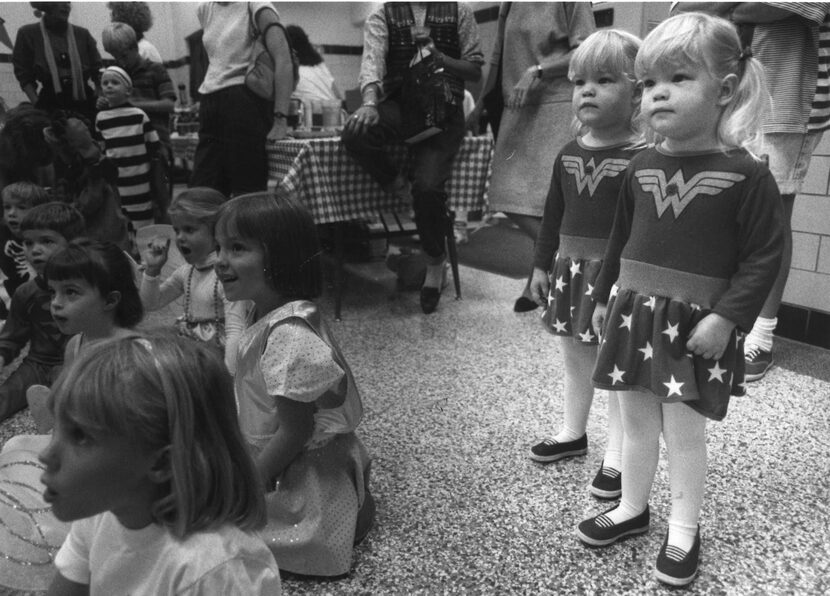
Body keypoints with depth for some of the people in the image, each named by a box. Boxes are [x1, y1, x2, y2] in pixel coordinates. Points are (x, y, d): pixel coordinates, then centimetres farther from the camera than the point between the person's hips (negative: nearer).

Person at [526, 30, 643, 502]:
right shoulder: (568, 155, 6)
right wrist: (542, 265, 13)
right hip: (570, 268, 6)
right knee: (575, 359, 19)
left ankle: (617, 457, 20)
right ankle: (573, 434, 38)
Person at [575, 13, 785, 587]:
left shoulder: (747, 174, -11)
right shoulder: (640, 167, 3)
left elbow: (764, 256, -11)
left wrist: (726, 317, -18)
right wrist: (606, 297, 16)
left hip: (696, 326, -5)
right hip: (634, 314, 5)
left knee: (685, 431, 6)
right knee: (636, 421, 16)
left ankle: (684, 529, 27)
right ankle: (632, 508, 36)